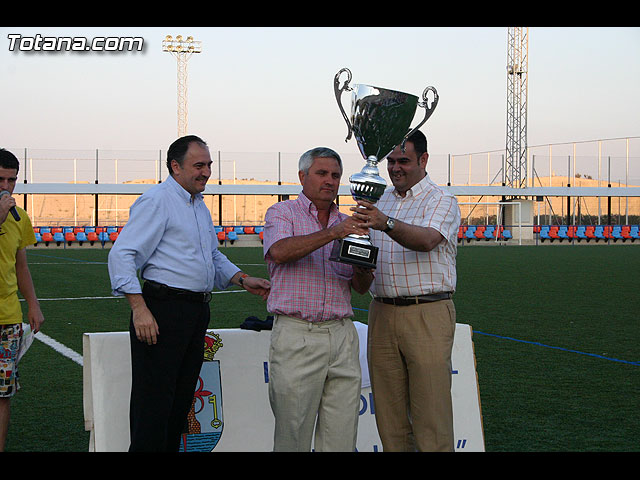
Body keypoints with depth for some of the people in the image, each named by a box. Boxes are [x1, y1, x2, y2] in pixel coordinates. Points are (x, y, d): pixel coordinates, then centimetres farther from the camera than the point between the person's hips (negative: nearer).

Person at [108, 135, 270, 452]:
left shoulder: (199, 205, 19)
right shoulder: (157, 201, -9)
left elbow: (214, 257, 30)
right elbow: (122, 255, -16)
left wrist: (243, 280, 12)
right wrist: (139, 308, -24)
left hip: (197, 312, 9)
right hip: (163, 310, -9)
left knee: (181, 400, 13)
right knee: (153, 402, -8)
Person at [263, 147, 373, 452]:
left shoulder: (346, 223, 19)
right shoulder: (281, 214, 5)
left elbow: (361, 287, 16)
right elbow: (279, 252, -18)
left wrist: (363, 262, -7)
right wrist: (332, 233, -26)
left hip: (342, 335, 5)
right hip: (296, 335, -4)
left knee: (341, 437, 3)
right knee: (293, 435, -2)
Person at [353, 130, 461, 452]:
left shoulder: (441, 201, -2)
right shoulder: (380, 201, 18)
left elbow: (426, 240, -23)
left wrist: (385, 223, -39)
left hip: (427, 314, -6)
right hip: (382, 313, 6)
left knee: (430, 410, -7)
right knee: (389, 413, 7)